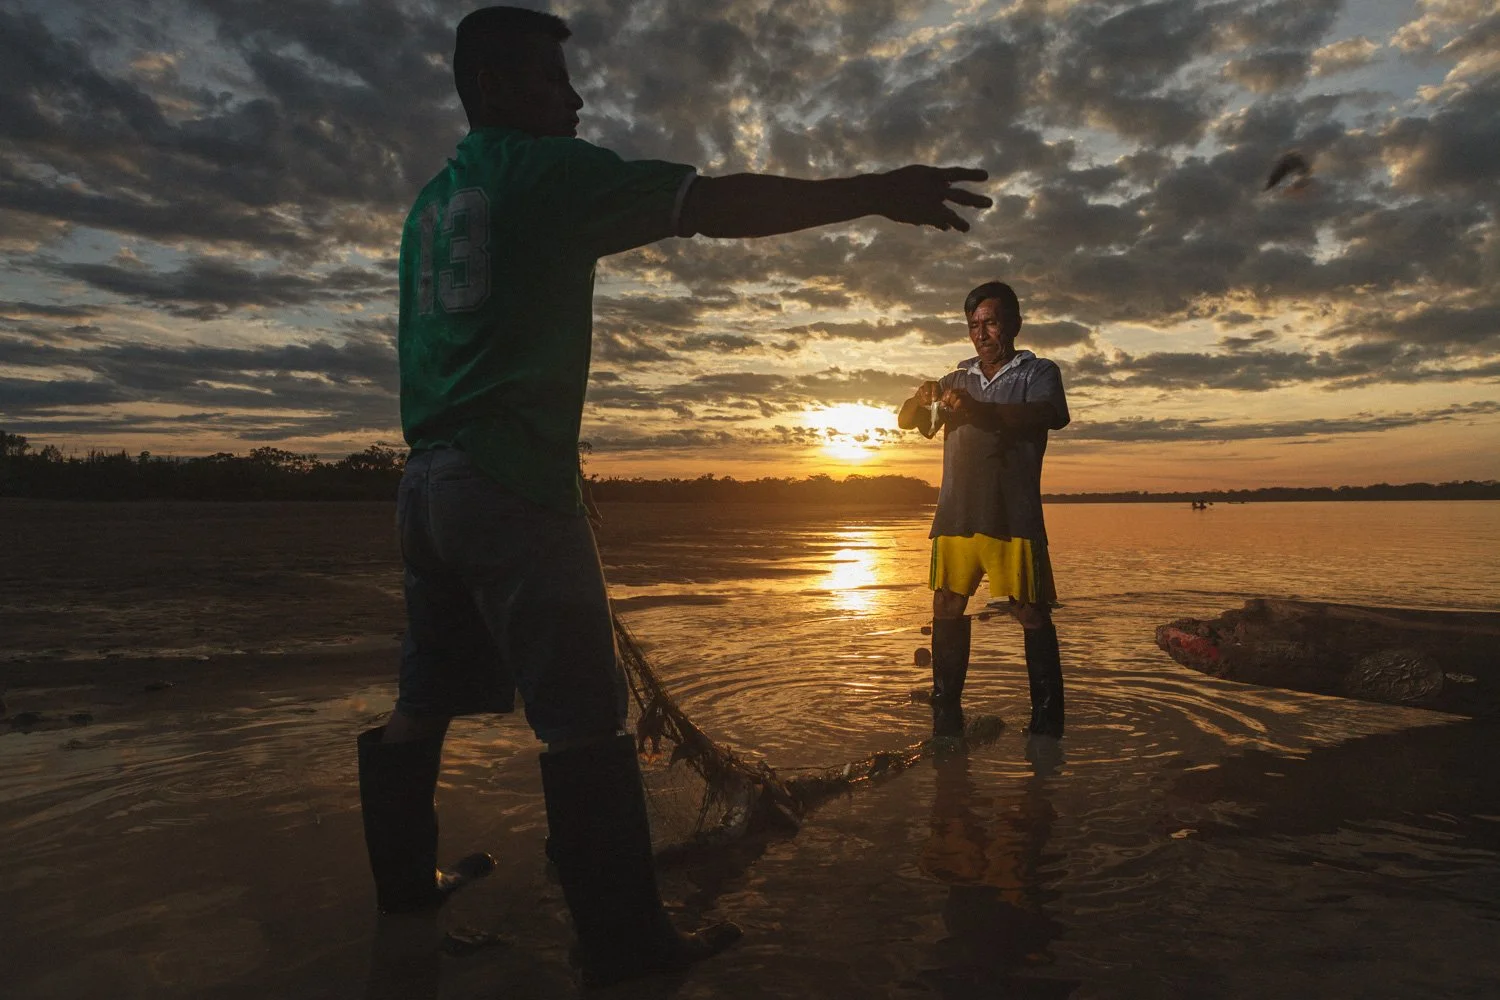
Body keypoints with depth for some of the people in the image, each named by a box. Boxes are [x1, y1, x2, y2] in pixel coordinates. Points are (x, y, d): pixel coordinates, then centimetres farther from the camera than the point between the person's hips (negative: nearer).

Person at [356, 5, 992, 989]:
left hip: (427, 481, 9)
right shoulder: (548, 169, -5)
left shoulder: (429, 201, 20)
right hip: (511, 483, -9)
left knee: (427, 699, 18)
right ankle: (626, 938, 3)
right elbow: (717, 203, -12)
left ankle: (407, 877, 34)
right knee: (584, 721, -5)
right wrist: (874, 192, -9)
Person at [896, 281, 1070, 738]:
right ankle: (945, 713, 14)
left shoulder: (1038, 372, 6)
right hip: (955, 514, 5)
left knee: (1031, 612, -4)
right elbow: (907, 421, 18)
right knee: (947, 608, 5)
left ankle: (1047, 718, 5)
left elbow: (1054, 415, -15)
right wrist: (921, 399, -7)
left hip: (1012, 515, -4)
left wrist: (981, 410, -29)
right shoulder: (959, 378, 21)